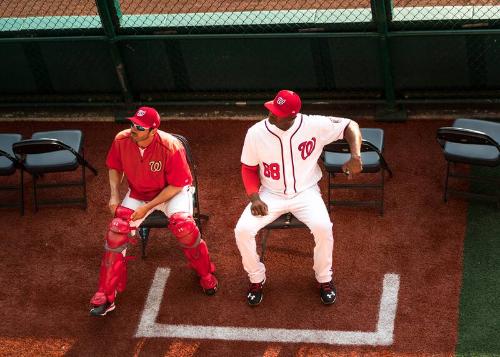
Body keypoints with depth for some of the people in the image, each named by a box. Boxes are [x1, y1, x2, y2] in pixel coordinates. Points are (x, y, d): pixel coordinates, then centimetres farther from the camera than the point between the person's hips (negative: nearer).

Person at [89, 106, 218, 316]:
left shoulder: (170, 147, -29)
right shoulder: (121, 140, -17)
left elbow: (176, 185, -20)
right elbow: (114, 167, 5)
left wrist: (148, 208, -23)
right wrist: (114, 195, -10)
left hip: (172, 193, -4)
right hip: (138, 194, 4)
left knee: (183, 225, -31)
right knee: (117, 230, -16)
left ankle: (205, 274, -4)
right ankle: (105, 295, -8)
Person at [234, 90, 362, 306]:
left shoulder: (314, 126, -18)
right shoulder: (256, 134, -13)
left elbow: (350, 126, -8)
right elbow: (249, 168, 2)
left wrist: (355, 156, -25)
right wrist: (254, 197, -12)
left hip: (305, 192, -1)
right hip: (270, 195, 1)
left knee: (323, 227, -30)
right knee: (243, 230, -21)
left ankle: (324, 278, 0)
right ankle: (256, 280, 7)